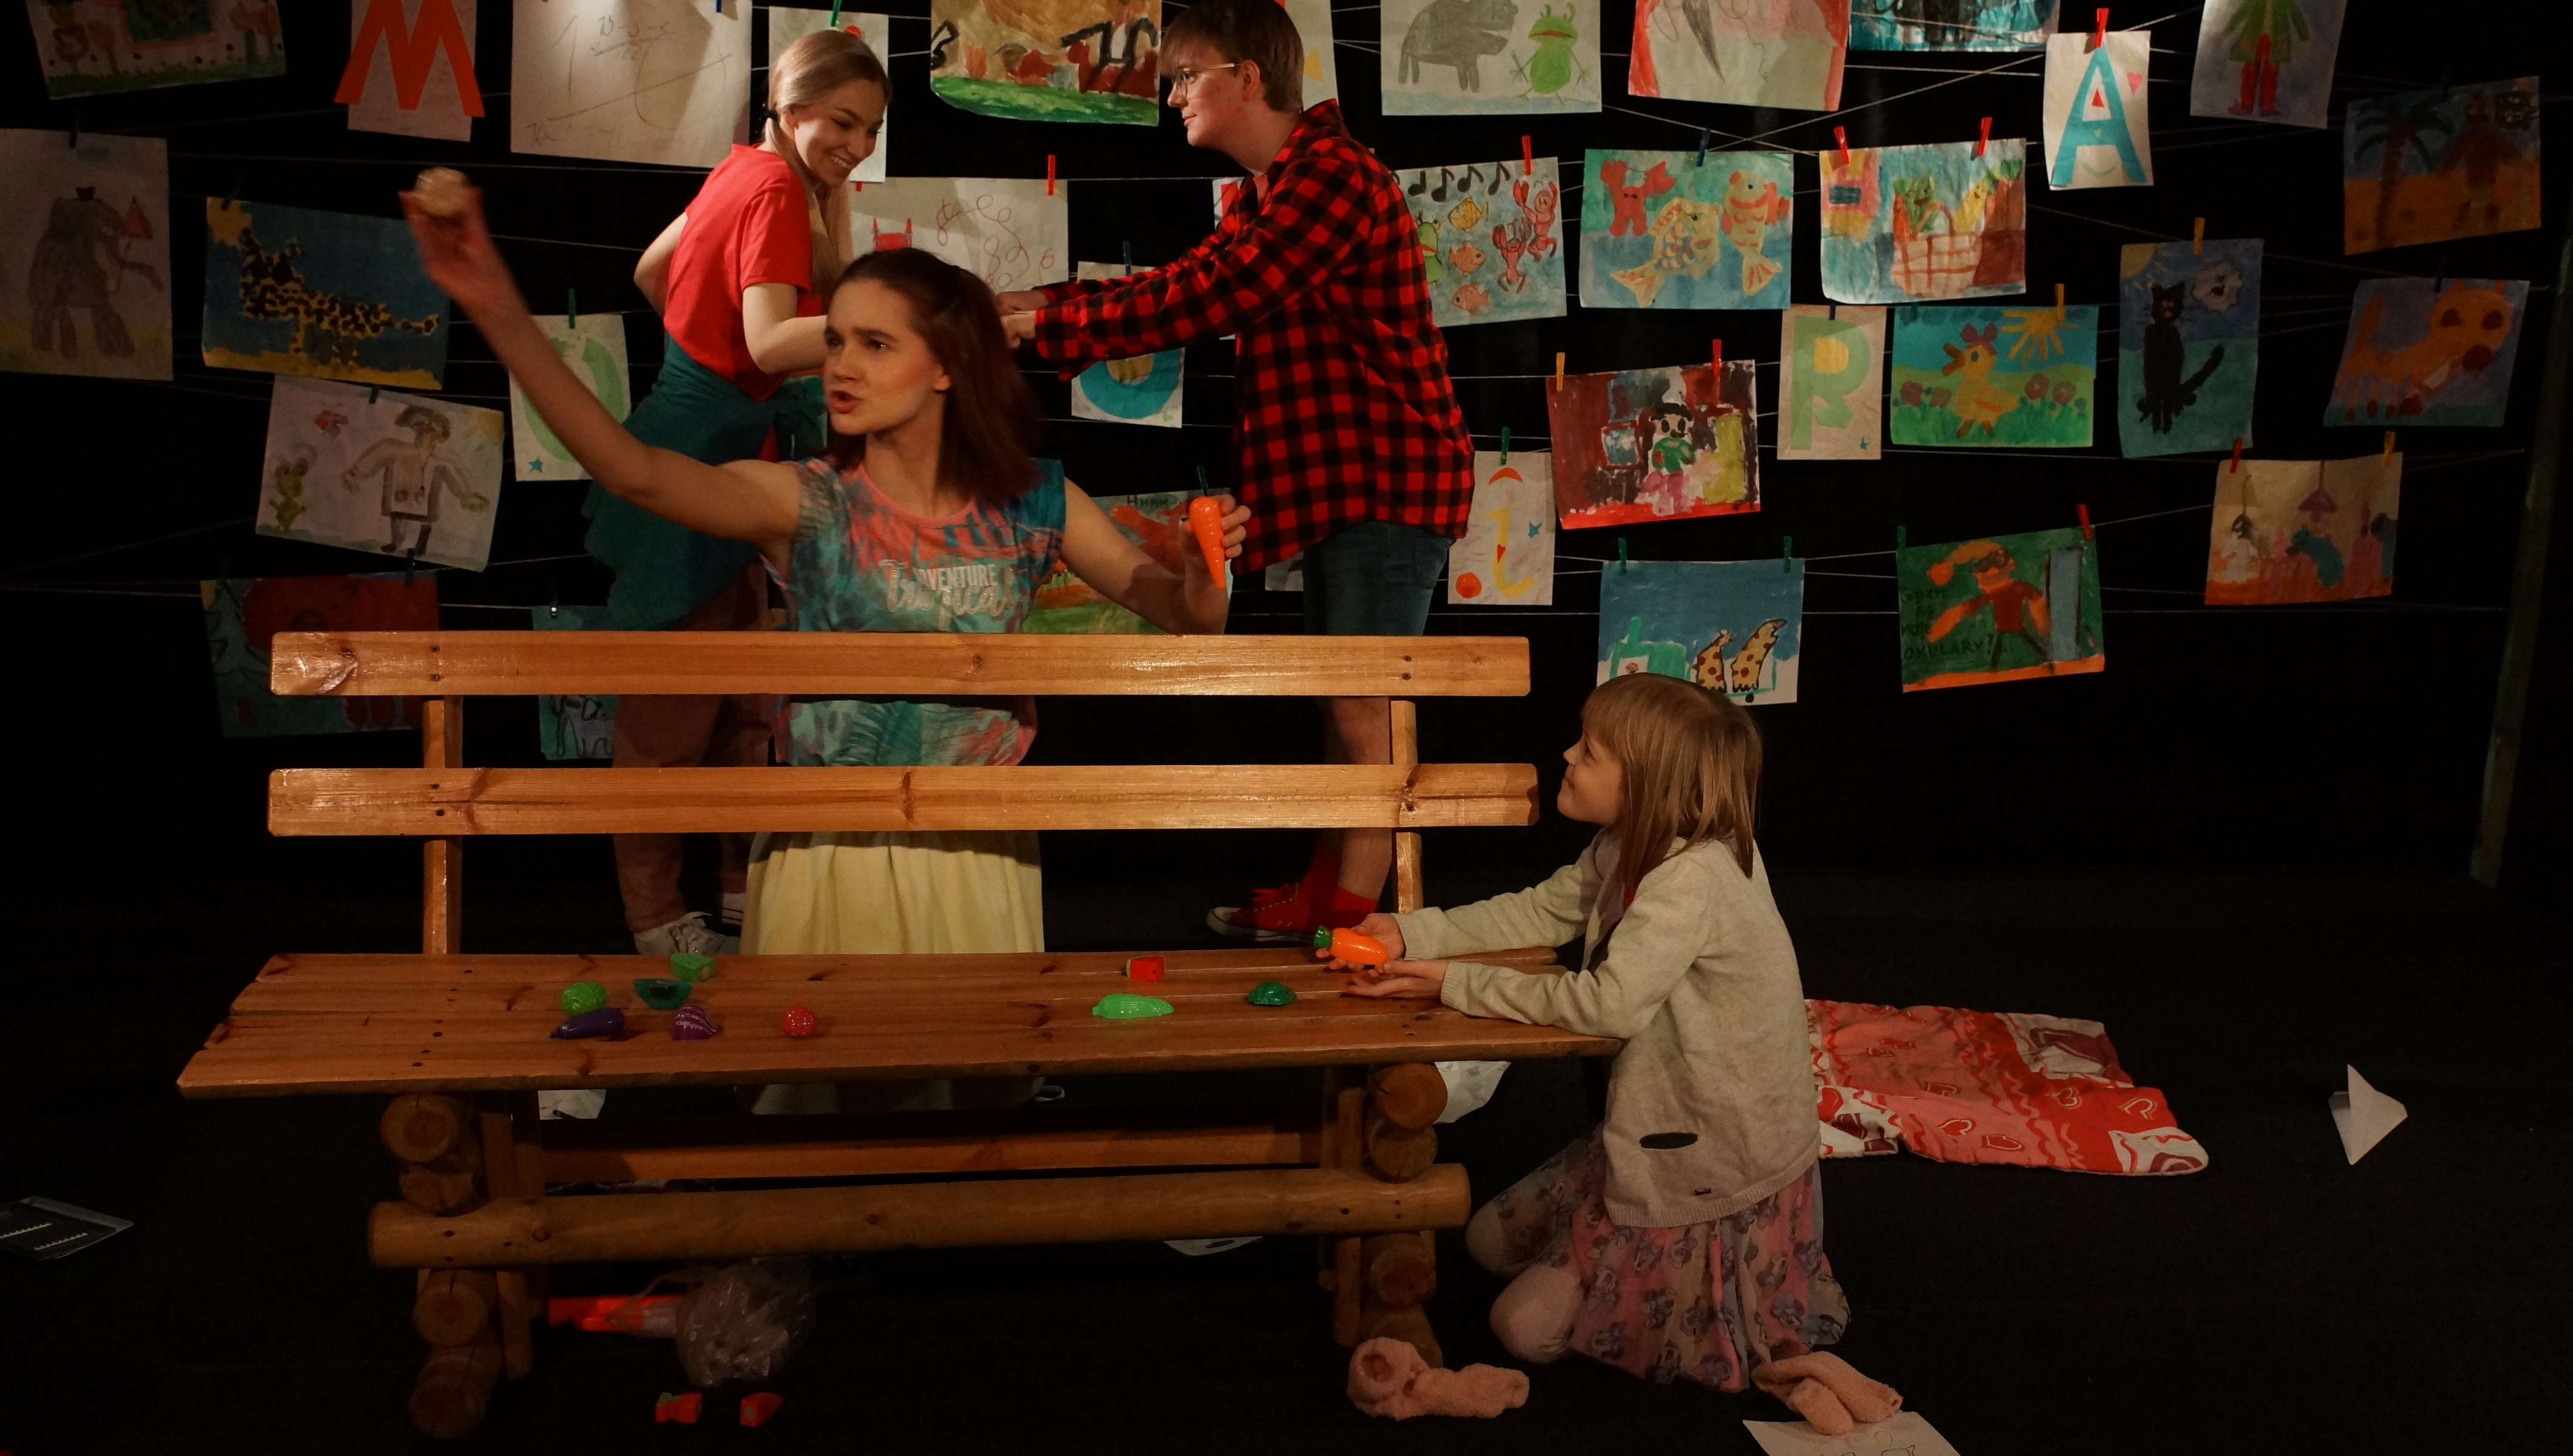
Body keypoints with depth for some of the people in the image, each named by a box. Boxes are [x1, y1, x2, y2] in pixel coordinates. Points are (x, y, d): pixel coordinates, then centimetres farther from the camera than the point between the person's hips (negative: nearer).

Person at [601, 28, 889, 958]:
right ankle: (656, 918, 10)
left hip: (729, 460, 10)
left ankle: (744, 882, 26)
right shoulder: (775, 189, -18)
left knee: (748, 699, 15)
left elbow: (652, 274, 20)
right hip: (703, 459, -10)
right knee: (675, 708, 0)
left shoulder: (746, 171, 9)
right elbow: (771, 342, -33)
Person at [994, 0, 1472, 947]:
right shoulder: (1268, 194, 16)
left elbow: (1209, 299, -24)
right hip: (1340, 479, 10)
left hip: (1388, 478, -10)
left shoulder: (1332, 176, -18)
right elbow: (1190, 279, 14)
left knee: (1364, 709, -6)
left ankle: (1351, 920, 1)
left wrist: (1047, 326, -19)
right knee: (1338, 702, 15)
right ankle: (1323, 891, 24)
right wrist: (1030, 303, 5)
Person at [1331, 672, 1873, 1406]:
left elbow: (1611, 1004, -35)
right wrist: (1413, 934, -6)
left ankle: (1756, 1313, 9)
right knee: (1491, 1239, 18)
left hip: (1718, 1172, -10)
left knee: (1526, 1327, -4)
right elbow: (1541, 910, 7)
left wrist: (1457, 983, -27)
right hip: (1656, 1133, 10)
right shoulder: (1628, 849, -2)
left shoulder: (1694, 879, -31)